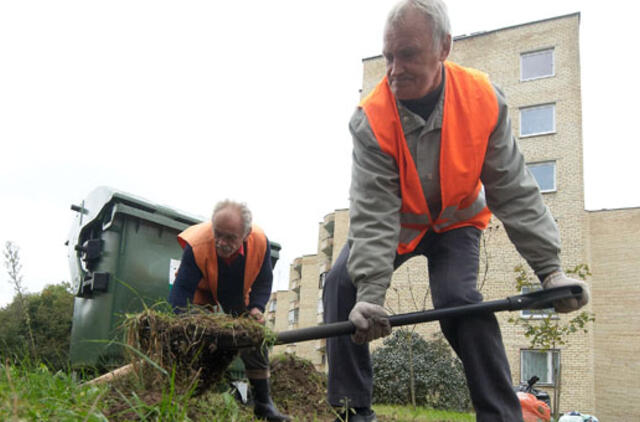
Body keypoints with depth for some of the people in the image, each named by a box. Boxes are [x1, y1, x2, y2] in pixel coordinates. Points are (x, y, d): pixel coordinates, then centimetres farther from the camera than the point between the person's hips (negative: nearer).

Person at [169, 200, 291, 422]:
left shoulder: (260, 242, -32)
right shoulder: (196, 246, -41)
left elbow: (263, 281, -12)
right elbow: (181, 291, -38)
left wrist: (256, 308, -27)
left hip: (237, 294, 3)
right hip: (202, 292, -2)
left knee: (256, 339, -1)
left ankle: (263, 402, 9)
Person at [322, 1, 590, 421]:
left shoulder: (484, 100, -24)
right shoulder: (372, 119, -29)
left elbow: (514, 191, -19)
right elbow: (374, 213, -32)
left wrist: (550, 269, -23)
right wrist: (370, 292, -42)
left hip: (456, 221, 0)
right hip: (393, 223, 1)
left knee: (459, 300, -24)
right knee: (342, 284, -16)